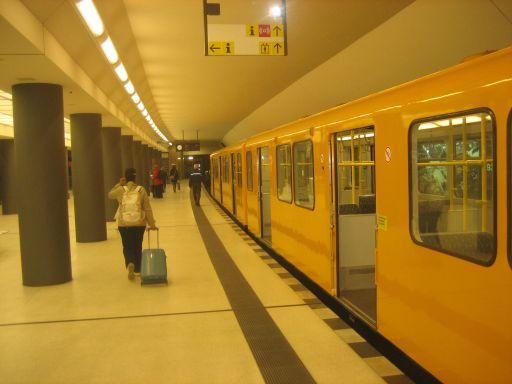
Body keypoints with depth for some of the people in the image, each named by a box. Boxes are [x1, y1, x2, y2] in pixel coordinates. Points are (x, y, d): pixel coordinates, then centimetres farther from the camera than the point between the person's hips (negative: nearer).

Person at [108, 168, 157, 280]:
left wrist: (119, 184, 14)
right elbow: (147, 208, -4)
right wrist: (151, 223, 2)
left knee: (127, 247, 12)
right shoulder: (141, 190, -5)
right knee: (137, 247, 17)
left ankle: (130, 264, -14)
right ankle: (138, 269, 24)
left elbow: (110, 195, 18)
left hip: (124, 224, 0)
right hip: (139, 223, 1)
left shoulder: (121, 189, -5)